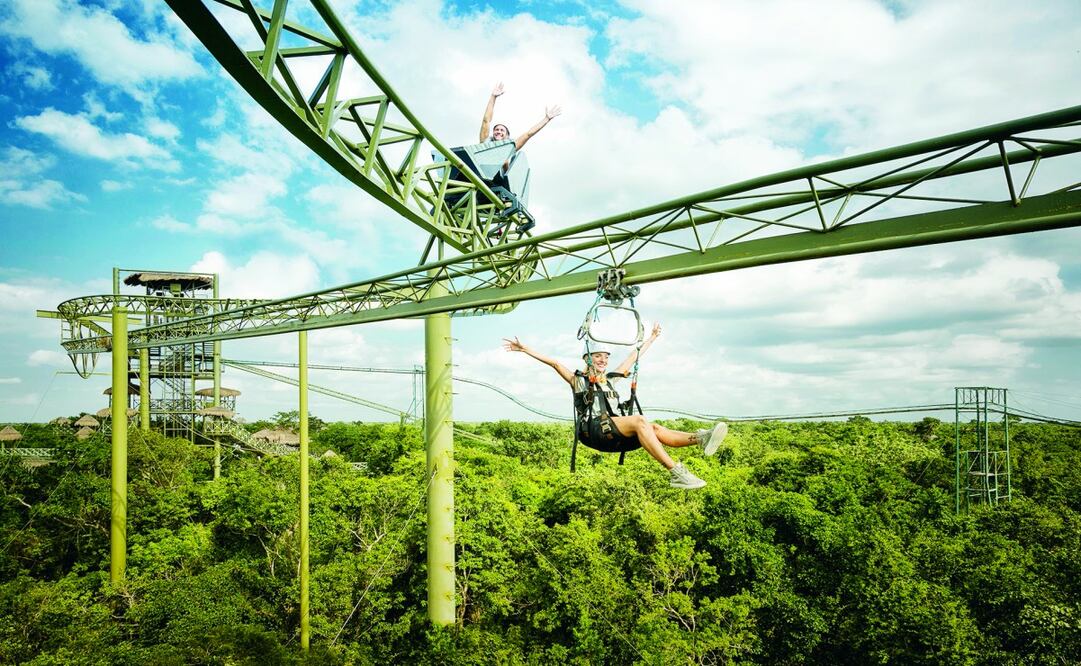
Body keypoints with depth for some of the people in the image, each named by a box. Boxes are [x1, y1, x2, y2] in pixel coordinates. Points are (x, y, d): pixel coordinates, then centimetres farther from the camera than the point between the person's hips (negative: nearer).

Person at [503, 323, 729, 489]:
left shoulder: (610, 379, 29)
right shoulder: (578, 380, 16)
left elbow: (633, 358, 37)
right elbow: (554, 363, 6)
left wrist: (652, 338, 45)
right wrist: (525, 350, -1)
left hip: (614, 436, 6)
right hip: (592, 431, -6)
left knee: (654, 428, -22)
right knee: (639, 420, -30)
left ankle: (700, 439, -46)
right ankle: (675, 472, -44)